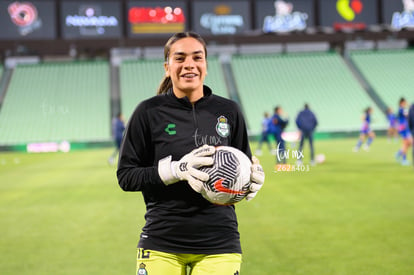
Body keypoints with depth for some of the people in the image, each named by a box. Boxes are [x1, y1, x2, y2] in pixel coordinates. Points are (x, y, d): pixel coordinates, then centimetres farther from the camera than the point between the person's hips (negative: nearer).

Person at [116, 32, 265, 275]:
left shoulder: (228, 111, 6)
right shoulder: (149, 112, 0)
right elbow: (126, 176, -2)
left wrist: (255, 179, -9)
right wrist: (176, 169, -17)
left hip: (219, 244, 2)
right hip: (161, 245, -1)